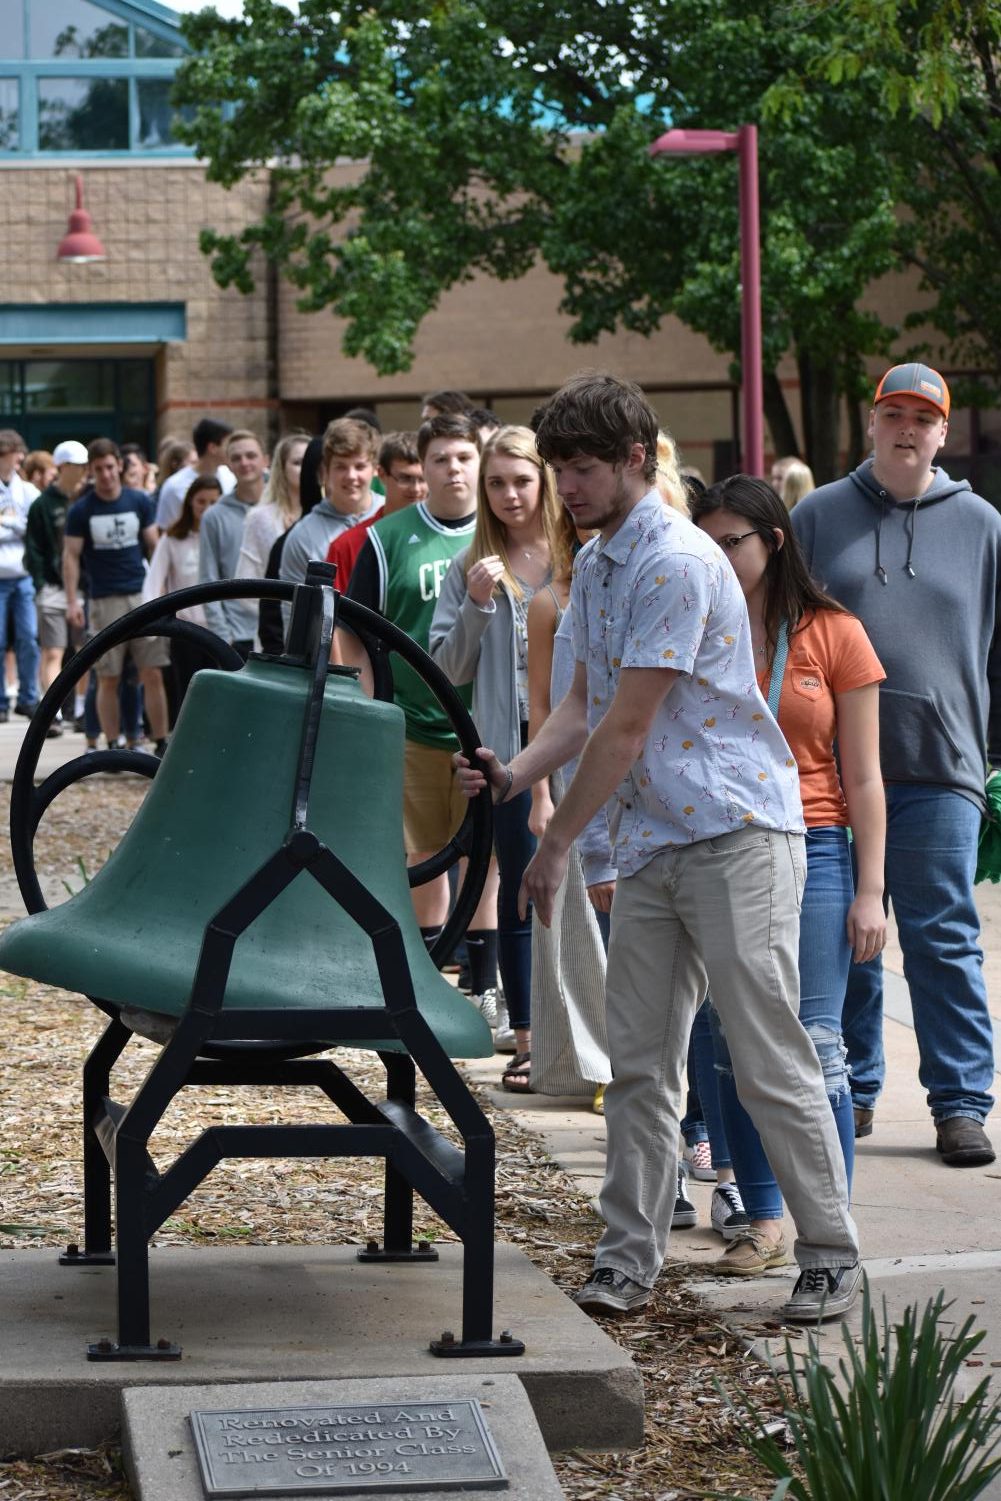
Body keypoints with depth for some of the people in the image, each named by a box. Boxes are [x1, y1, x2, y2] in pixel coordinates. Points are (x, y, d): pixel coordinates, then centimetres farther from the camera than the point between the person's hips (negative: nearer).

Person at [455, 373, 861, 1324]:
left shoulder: (679, 563, -17)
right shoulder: (593, 565, 14)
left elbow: (628, 728, -17)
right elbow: (586, 702, 18)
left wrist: (555, 844, -10)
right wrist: (515, 773, -1)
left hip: (736, 832, -9)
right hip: (649, 842, 9)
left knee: (768, 1056, -5)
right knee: (638, 1061, 8)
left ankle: (831, 1257, 5)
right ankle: (629, 1260, 14)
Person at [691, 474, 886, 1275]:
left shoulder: (834, 635, 1)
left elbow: (863, 778, 2)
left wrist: (870, 889, -3)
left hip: (811, 851, -2)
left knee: (815, 1045, -7)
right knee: (735, 1048, 4)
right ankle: (764, 1222, 13)